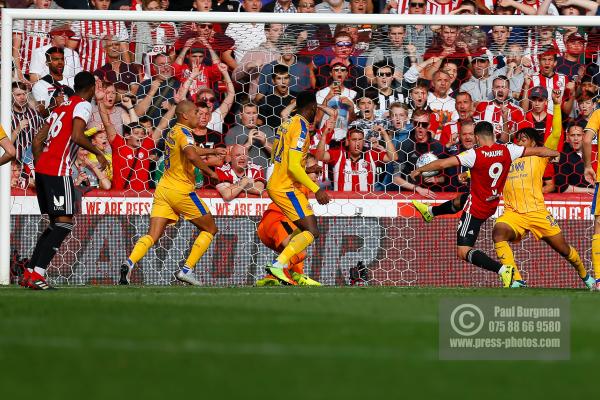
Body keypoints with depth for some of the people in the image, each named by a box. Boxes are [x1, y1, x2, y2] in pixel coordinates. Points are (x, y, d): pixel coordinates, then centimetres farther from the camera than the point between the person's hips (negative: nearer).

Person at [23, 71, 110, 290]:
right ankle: (37, 274, -18)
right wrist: (99, 153, -7)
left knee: (56, 224, 16)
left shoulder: (62, 106, 22)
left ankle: (29, 273, 13)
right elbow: (77, 136, -20)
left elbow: (37, 140, 22)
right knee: (64, 223, -9)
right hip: (58, 172, -9)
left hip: (42, 169, 9)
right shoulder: (83, 105, -3)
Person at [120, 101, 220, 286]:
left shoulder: (174, 132, 18)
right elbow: (191, 156, -28)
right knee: (210, 229, 9)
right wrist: (210, 172, -17)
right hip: (181, 191, -7)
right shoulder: (184, 132, -9)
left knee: (152, 235, -2)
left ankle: (130, 263, -27)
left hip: (163, 188, 7)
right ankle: (187, 269, 0)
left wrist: (212, 151, 46)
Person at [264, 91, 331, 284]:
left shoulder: (287, 124, 13)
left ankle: (281, 266, 15)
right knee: (311, 232, -13)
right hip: (286, 188, -10)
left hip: (275, 184, 10)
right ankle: (278, 265, -25)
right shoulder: (301, 127, -16)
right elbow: (294, 166, -23)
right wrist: (316, 189, -22)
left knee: (305, 227, 21)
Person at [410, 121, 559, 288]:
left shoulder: (475, 155, -24)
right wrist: (557, 154, 17)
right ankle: (430, 212, 66)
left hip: (477, 208, -8)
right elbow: (537, 151, -1)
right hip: (492, 204, 8)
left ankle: (502, 269, -24)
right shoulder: (507, 150, -11)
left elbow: (442, 163, -22)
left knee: (463, 252, -8)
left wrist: (419, 170, -7)